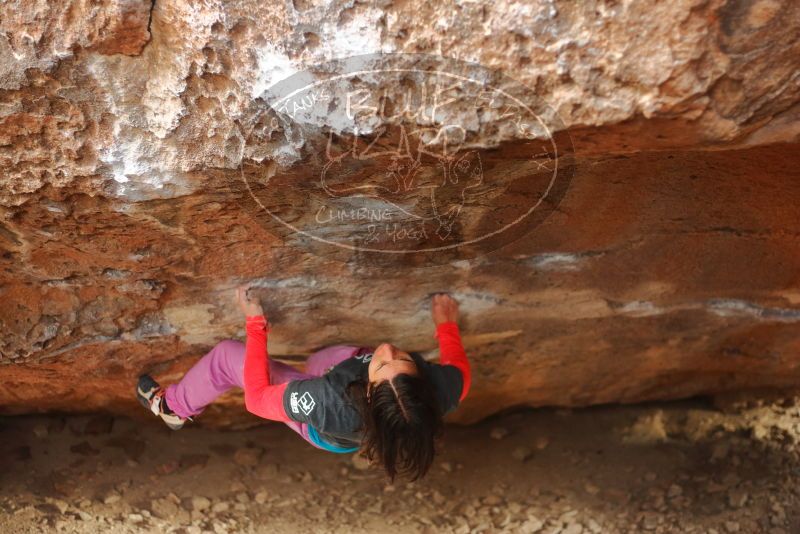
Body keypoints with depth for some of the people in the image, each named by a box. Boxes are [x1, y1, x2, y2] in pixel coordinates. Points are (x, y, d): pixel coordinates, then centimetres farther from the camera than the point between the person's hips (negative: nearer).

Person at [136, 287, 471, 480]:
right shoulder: (439, 387, -42)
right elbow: (460, 371, -14)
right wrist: (446, 324, 1)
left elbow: (257, 397, -29)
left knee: (227, 354, 10)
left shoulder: (330, 404, -49)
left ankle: (173, 408, 39)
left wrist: (255, 325, -22)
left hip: (319, 426, -3)